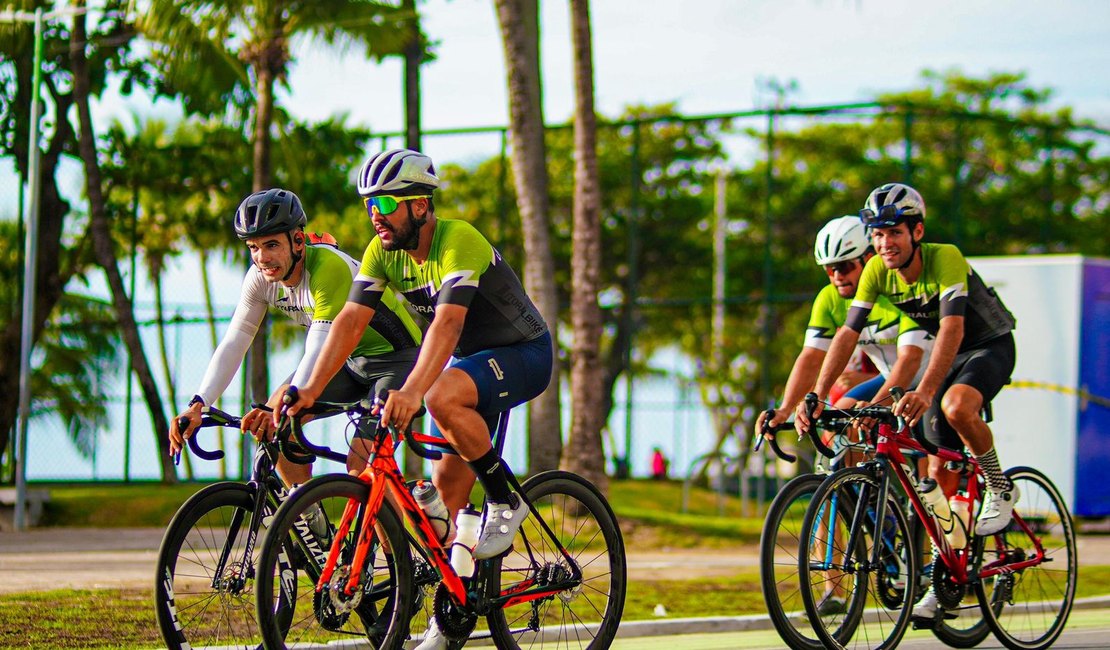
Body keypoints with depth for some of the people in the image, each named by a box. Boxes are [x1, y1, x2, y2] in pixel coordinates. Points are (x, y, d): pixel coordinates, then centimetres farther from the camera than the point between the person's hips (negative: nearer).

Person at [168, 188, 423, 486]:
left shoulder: (329, 267, -32)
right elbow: (233, 344, -13)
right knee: (270, 420, -9)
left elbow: (319, 348, -40)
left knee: (360, 464, -23)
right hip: (350, 360, 7)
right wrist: (197, 405, -25)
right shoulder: (261, 277, -11)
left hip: (396, 357, -7)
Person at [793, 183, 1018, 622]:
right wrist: (817, 396, -27)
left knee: (955, 406, -36)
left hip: (990, 345, -6)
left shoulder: (945, 258, -31)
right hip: (947, 354, 6)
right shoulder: (878, 271, -14)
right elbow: (847, 333, -16)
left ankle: (1000, 489, -12)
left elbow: (952, 328, -41)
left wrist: (924, 391, -53)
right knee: (940, 472, 0)